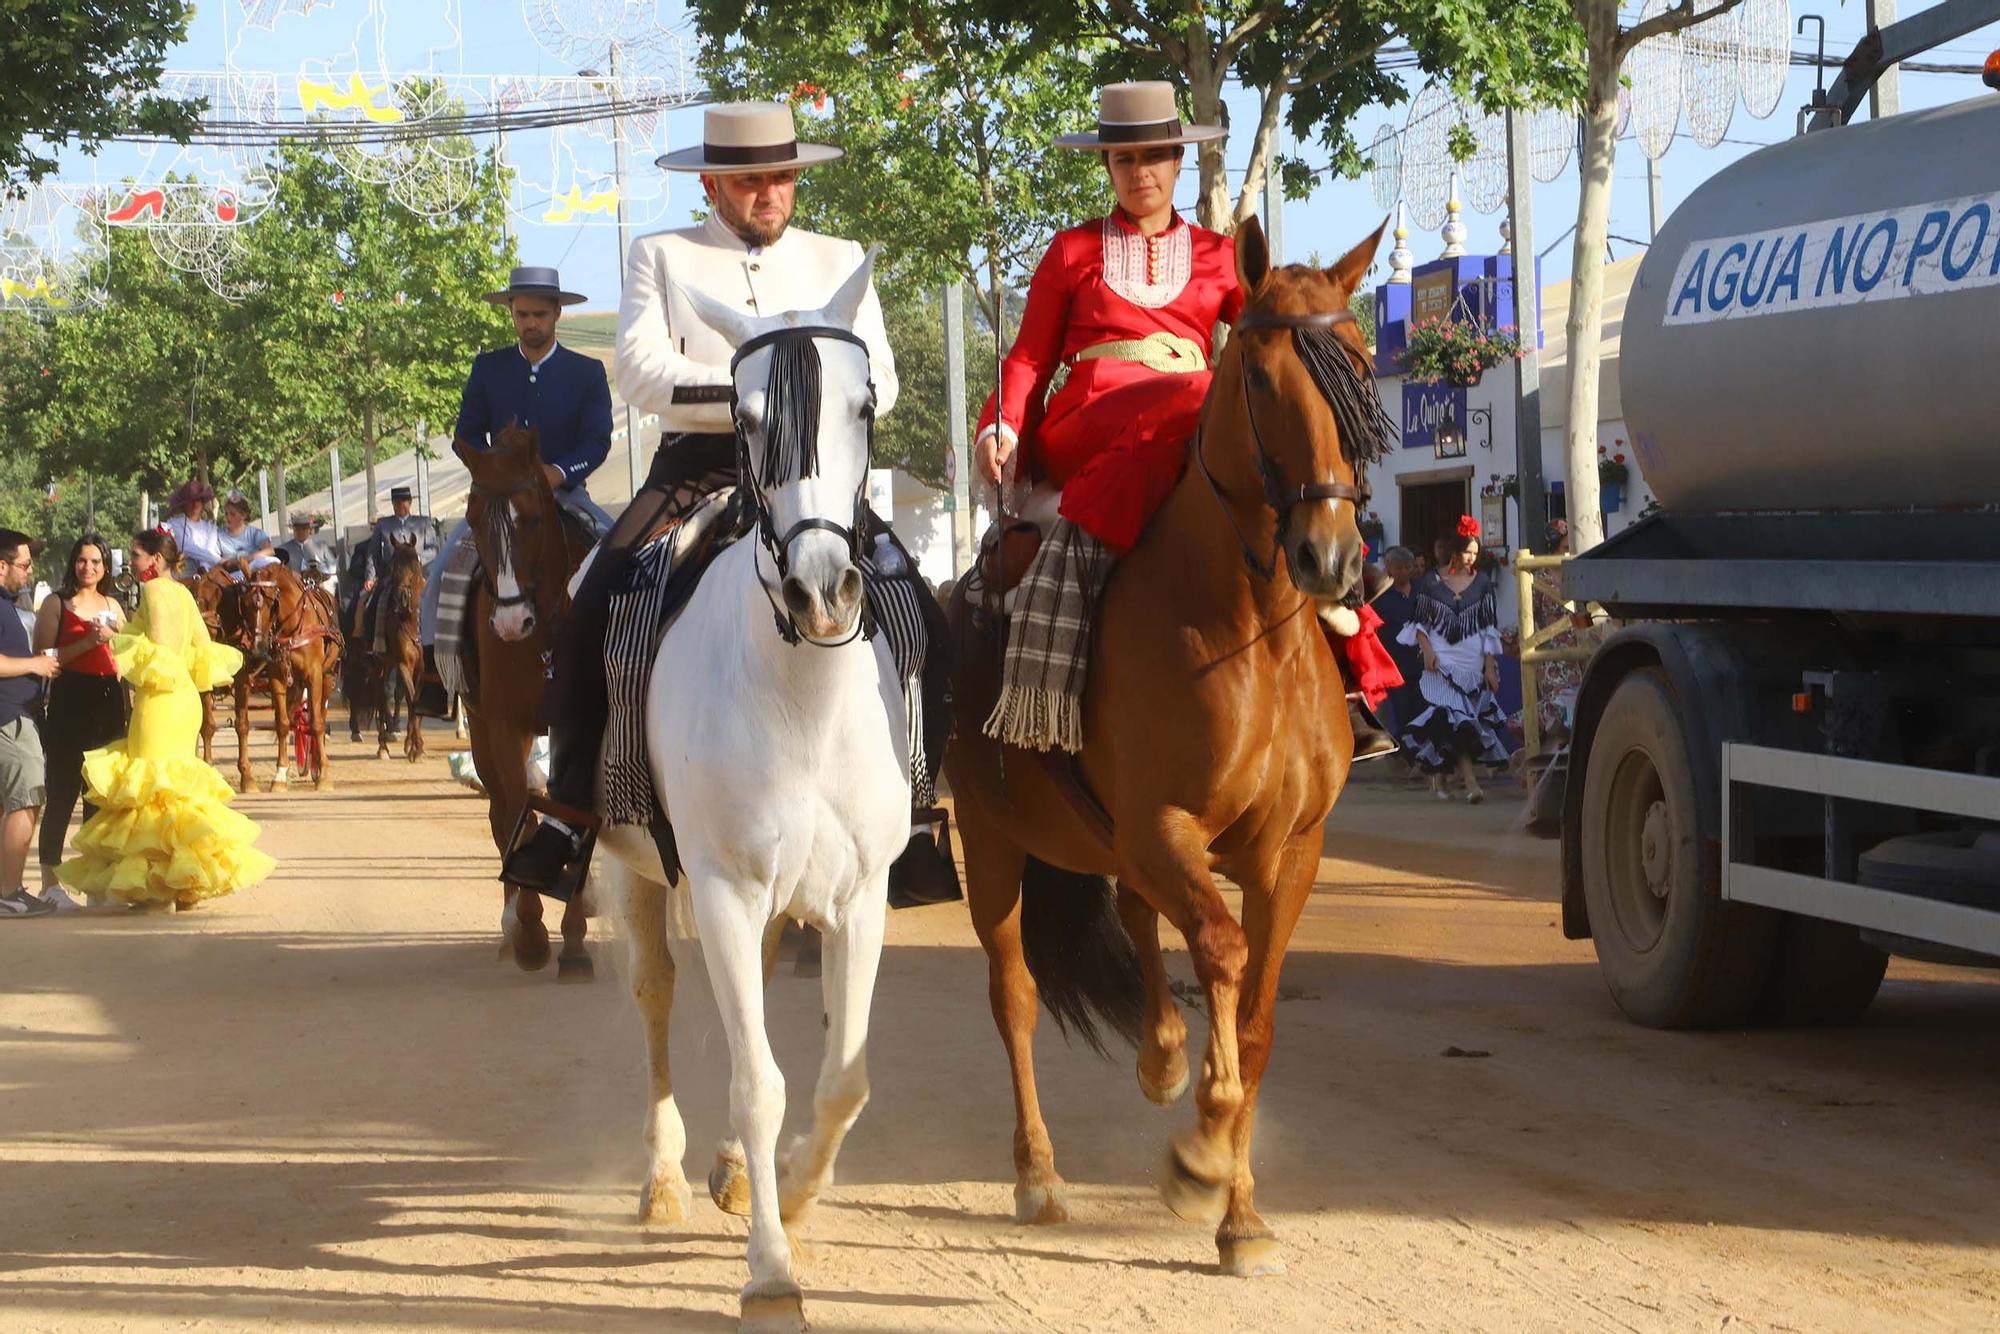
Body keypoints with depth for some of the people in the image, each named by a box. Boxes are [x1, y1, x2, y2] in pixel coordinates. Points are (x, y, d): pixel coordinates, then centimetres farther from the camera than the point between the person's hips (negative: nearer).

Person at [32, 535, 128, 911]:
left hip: (108, 701, 5)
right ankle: (50, 882, -2)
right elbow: (43, 658, -8)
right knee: (62, 793, -6)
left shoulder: (112, 606, 16)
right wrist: (88, 642, -16)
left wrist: (114, 637, 3)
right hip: (69, 703, -5)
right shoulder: (56, 604, 0)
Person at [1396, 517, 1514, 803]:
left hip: (1473, 661, 2)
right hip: (1441, 661, -2)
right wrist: (1427, 650, -9)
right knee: (1453, 718, -13)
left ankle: (1438, 777, 12)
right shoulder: (1432, 581, 3)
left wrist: (1490, 665, 1)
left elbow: (1490, 627, 6)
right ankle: (1470, 781, -19)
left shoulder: (1482, 582, 6)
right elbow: (1419, 621, 7)